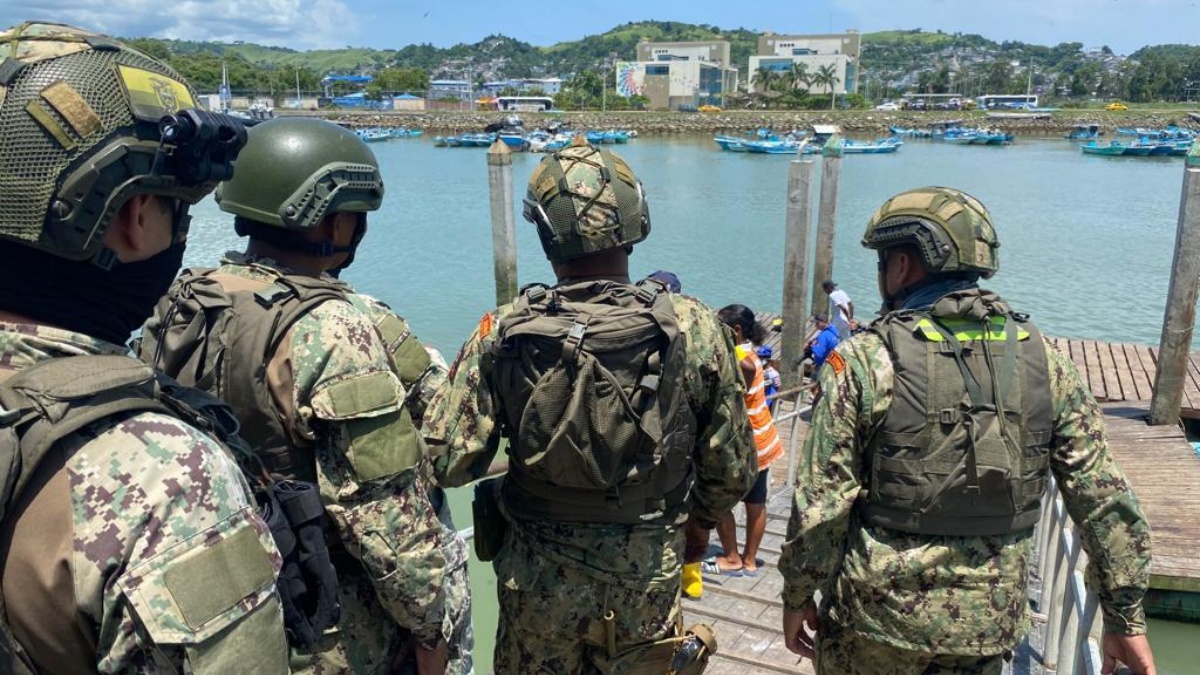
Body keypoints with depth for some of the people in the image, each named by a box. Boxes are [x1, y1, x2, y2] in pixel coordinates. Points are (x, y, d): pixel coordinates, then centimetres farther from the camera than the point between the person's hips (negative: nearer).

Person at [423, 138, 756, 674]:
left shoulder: (504, 333, -18)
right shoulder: (694, 328, -15)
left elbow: (447, 461, -14)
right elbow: (732, 470, -6)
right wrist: (697, 522, 14)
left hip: (538, 577, 0)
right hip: (648, 577, 1)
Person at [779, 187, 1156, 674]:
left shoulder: (862, 362, -15)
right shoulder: (1044, 363, -4)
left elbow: (821, 505, -14)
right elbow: (1105, 501, -1)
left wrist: (797, 598, -1)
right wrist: (1126, 616, 10)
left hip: (878, 617, -3)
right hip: (989, 625, 4)